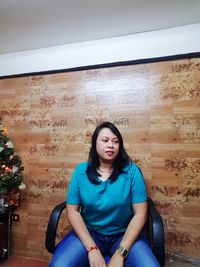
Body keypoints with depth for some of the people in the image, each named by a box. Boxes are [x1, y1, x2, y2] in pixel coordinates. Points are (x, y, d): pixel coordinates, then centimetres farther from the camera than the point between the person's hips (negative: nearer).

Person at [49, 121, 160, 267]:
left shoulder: (132, 171, -9)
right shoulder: (81, 170, -5)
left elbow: (140, 214, -9)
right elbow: (72, 211, -6)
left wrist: (120, 253, -15)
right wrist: (92, 249, -14)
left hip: (124, 234, 0)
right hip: (88, 232, 1)